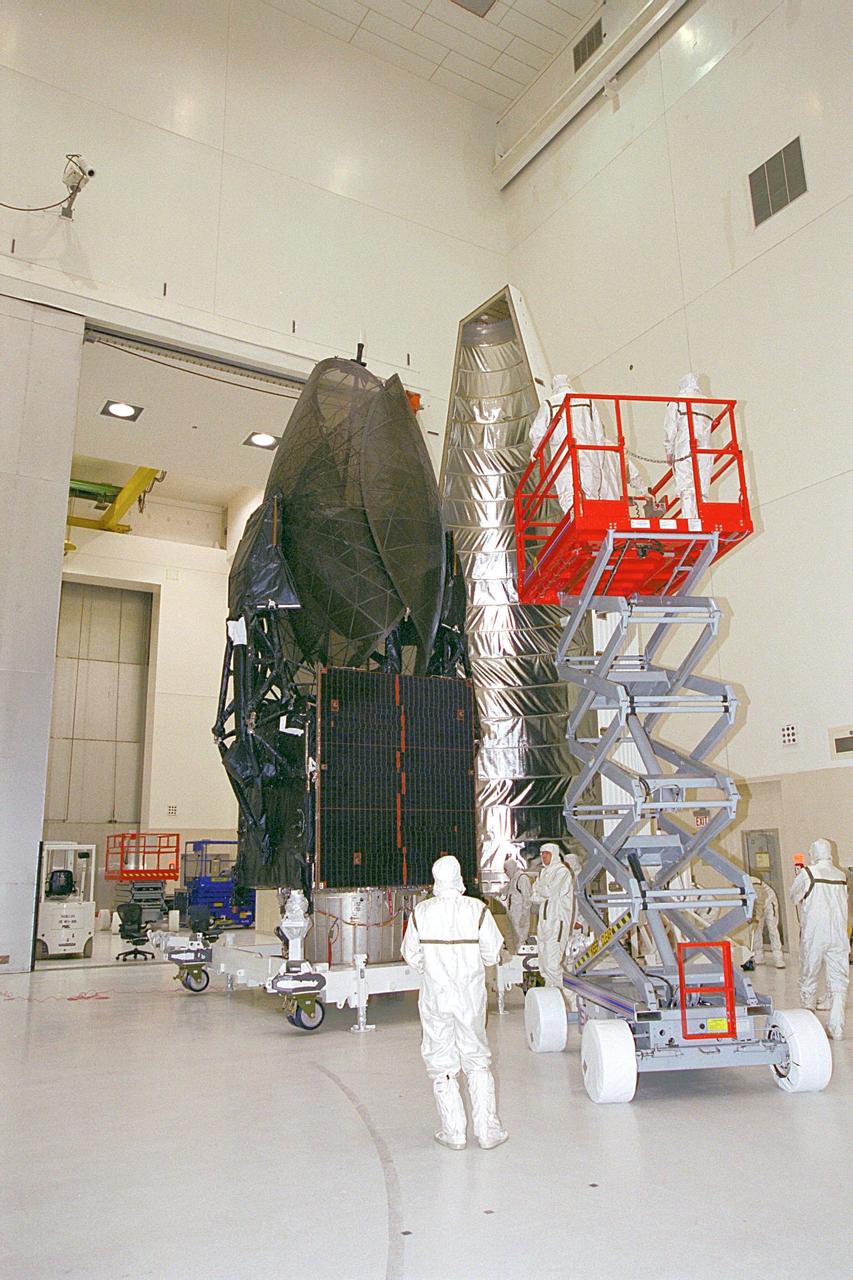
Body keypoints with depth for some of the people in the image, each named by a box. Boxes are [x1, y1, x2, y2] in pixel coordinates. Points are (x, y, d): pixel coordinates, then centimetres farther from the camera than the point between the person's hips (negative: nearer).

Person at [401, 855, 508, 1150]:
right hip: (470, 998, 0)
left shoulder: (421, 912, -9)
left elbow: (410, 954, -1)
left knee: (442, 1065, 12)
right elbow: (492, 953, -6)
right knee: (477, 1061, 15)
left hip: (434, 997, 0)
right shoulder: (477, 909, -11)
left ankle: (454, 1133, 17)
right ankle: (487, 1131, 19)